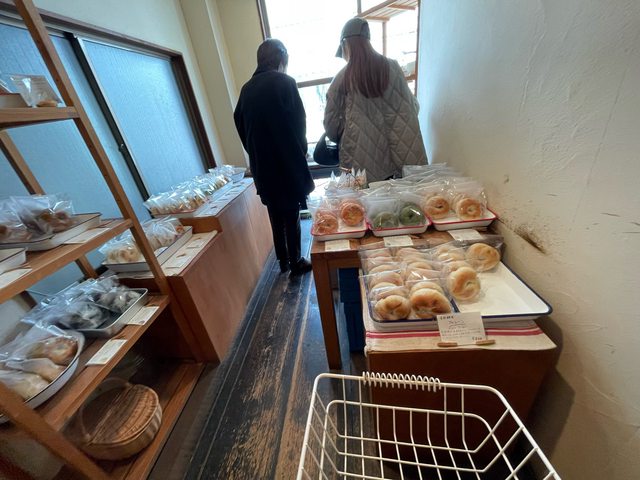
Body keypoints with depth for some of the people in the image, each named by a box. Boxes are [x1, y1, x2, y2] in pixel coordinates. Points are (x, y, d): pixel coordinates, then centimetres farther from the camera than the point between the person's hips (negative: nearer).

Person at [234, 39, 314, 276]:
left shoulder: (247, 89, 10)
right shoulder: (284, 82, -6)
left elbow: (241, 126, 11)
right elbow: (298, 122, -8)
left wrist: (256, 153, 16)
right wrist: (301, 150, 8)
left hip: (260, 165, 6)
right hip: (287, 161, -5)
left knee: (275, 215, 14)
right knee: (291, 215, 4)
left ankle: (283, 261, 26)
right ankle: (296, 262, 15)